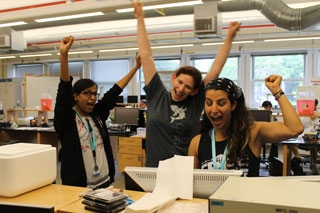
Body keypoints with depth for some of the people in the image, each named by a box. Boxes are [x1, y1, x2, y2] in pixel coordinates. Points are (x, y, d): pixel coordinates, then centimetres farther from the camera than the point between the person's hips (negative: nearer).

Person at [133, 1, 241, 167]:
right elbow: (146, 55, 0)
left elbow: (216, 69, -3)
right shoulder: (156, 95, -3)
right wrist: (140, 19, 3)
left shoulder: (196, 102, -4)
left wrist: (229, 37, -4)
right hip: (154, 170, 1)